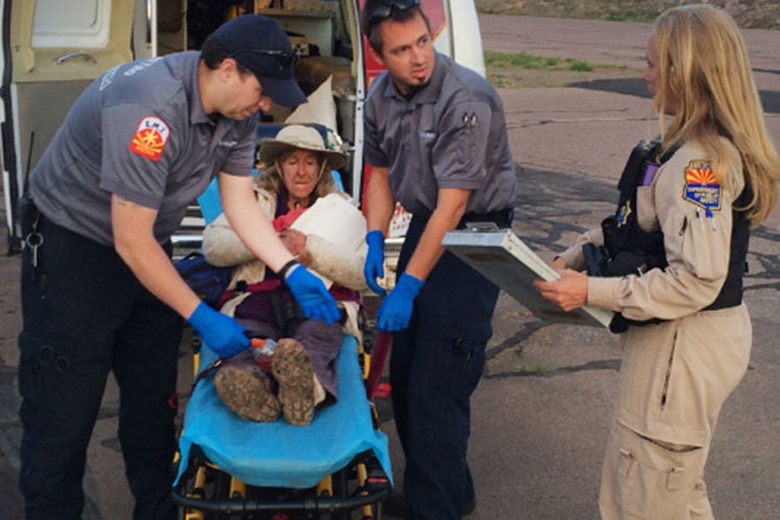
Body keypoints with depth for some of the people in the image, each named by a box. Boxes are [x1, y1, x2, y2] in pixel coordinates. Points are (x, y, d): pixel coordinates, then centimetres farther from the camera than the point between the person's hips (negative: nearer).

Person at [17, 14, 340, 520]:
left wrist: (294, 272, -11)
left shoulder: (236, 112, -6)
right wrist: (202, 318, -24)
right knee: (63, 410, -5)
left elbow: (241, 202, 1)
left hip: (146, 252, 8)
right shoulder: (149, 108, -32)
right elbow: (131, 241, -29)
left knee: (153, 401, 12)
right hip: (74, 246, -8)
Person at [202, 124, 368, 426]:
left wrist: (312, 250, -7)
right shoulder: (255, 200, 26)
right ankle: (248, 380, -67)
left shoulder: (342, 211, 22)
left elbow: (364, 273, 6)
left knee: (318, 334, -39)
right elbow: (212, 245, 9)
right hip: (257, 298, 1)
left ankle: (304, 381, -69)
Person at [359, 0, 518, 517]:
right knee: (405, 372, 15)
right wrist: (376, 239, 2)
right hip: (424, 227, 8)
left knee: (437, 387, -8)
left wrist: (407, 287, -26)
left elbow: (452, 206, -26)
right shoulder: (381, 96, 0)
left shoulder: (467, 100, -24)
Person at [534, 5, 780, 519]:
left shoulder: (701, 162, -25)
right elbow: (638, 227, 13)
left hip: (683, 346, -10)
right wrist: (575, 257, 3)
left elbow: (696, 282, -27)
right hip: (683, 340, 10)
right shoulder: (690, 146, 6)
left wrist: (593, 292, -23)